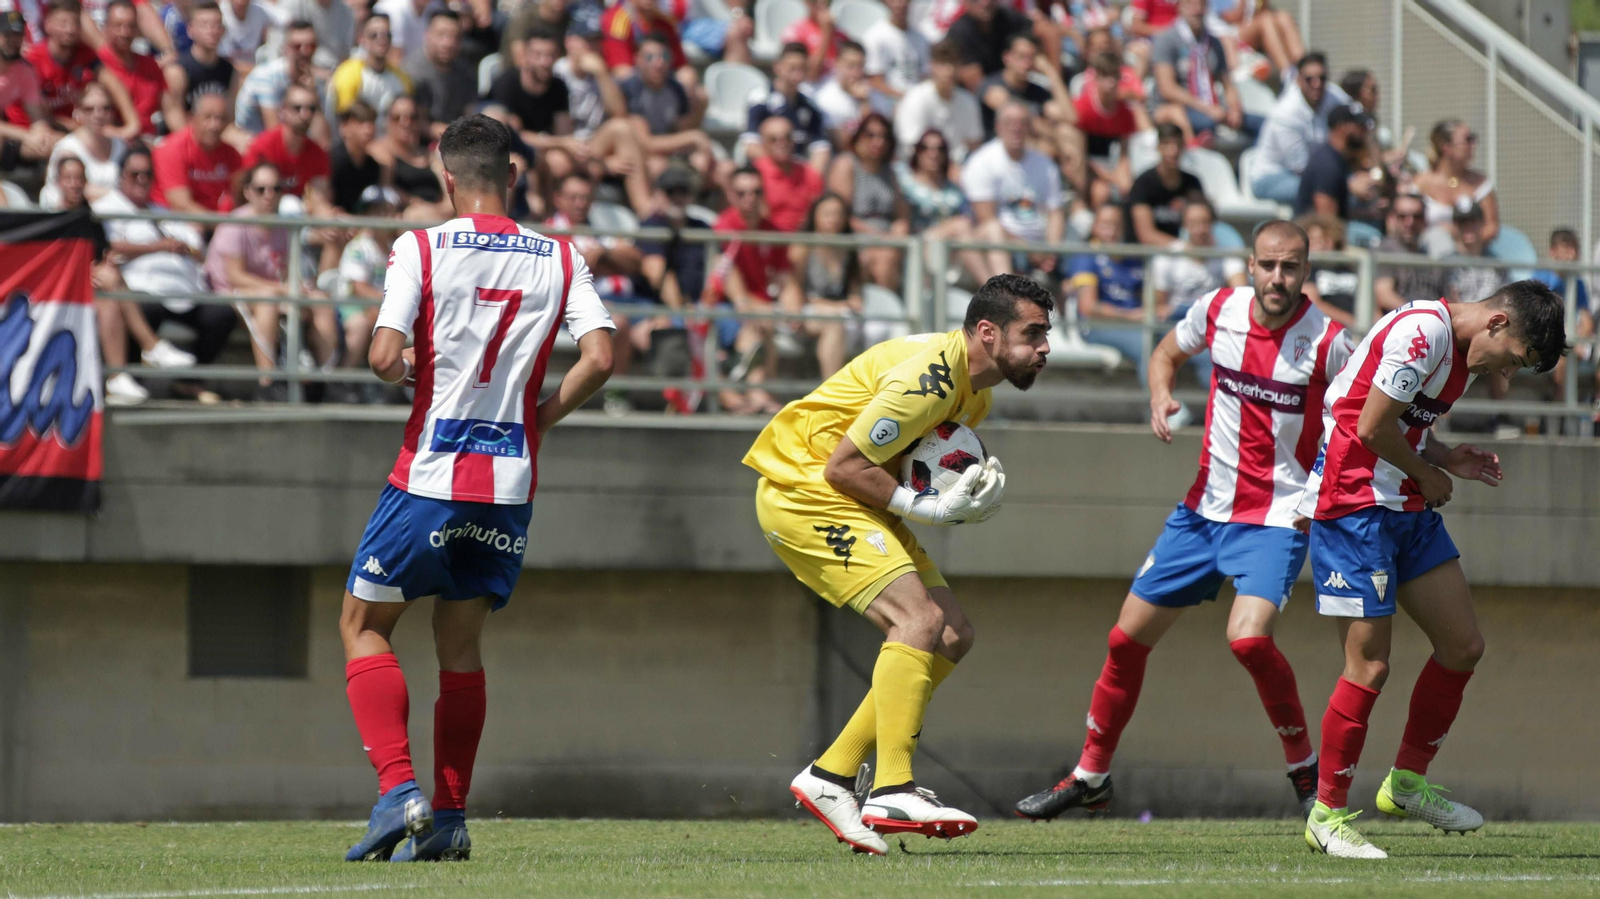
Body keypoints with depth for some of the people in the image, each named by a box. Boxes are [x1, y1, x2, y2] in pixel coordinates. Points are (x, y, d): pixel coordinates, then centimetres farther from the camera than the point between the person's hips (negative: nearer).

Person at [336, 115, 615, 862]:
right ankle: (449, 820, 12)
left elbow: (384, 356, -16)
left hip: (432, 477, -4)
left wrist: (404, 369, 7)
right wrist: (539, 418, 7)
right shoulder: (558, 260, 3)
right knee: (460, 644, 16)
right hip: (510, 484, 4)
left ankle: (398, 787, -8)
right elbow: (598, 358, -6)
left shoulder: (422, 249, -7)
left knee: (363, 625, 10)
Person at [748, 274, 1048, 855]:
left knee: (954, 637, 4)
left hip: (852, 502, 10)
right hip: (803, 486, -10)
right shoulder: (928, 377, -23)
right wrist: (927, 507, -23)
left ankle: (831, 775, 5)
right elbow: (843, 466, -23)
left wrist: (971, 496, -4)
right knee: (919, 616, -24)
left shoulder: (975, 391, 9)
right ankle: (892, 794, -30)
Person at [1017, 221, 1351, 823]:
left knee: (1248, 636, -28)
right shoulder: (1218, 310, -3)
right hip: (1206, 508, 5)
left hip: (1278, 518, -5)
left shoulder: (1327, 342, -15)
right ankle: (1090, 776, 27)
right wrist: (1160, 396, -3)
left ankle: (1306, 772, -7)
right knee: (1128, 637, 8)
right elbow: (1167, 352, 17)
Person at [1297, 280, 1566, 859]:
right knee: (1369, 665, -9)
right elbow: (1373, 426, -22)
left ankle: (1407, 784, 22)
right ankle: (1327, 815, 3)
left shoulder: (1456, 345, 13)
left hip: (1408, 508, 10)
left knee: (1463, 647, 9)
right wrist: (1430, 476, -6)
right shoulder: (1423, 332, -19)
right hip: (1353, 507, -10)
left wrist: (1448, 459, 3)